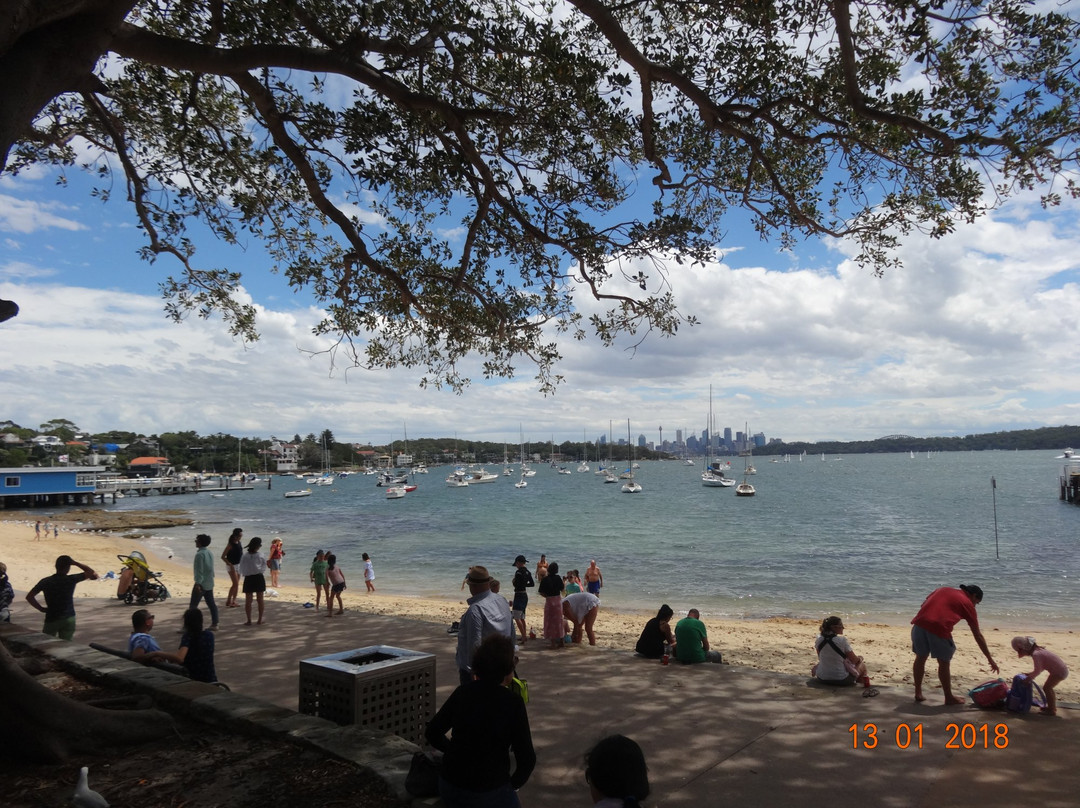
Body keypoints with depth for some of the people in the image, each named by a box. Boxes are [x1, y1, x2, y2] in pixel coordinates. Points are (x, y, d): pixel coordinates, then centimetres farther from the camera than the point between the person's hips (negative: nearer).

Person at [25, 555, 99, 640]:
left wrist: (41, 608, 1)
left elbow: (29, 596, -9)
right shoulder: (72, 579, -10)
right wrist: (76, 563, 0)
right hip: (69, 619, 0)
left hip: (51, 619, 0)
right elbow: (93, 574, -2)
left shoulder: (46, 581, -6)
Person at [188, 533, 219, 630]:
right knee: (211, 604, 11)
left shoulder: (200, 554, -16)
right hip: (210, 583, 9)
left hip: (201, 584, -9)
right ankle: (214, 624, 13)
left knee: (193, 605, -4)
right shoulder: (209, 553, 12)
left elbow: (199, 570, -21)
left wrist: (197, 584, -23)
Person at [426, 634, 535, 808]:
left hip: (449, 787, 4)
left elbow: (432, 733, 6)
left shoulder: (463, 691, -3)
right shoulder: (512, 702, -15)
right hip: (490, 792, -4)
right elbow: (527, 759, -14)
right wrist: (514, 784, 4)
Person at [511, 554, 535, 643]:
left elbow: (516, 584, -21)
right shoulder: (527, 572, 8)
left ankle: (524, 636, -11)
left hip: (519, 595, -9)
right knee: (521, 617, 18)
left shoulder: (519, 572, -17)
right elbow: (532, 584, 15)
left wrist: (514, 581, -1)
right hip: (525, 595, 9)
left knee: (516, 618, -6)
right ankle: (524, 636, 23)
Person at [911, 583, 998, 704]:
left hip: (920, 622, 4)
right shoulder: (967, 604, 15)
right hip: (939, 628, -4)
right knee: (944, 663, 14)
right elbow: (978, 636, 17)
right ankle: (949, 698, 26)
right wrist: (990, 659, 23)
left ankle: (918, 693, 28)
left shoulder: (944, 589, 28)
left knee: (920, 658, 20)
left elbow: (923, 604, 21)